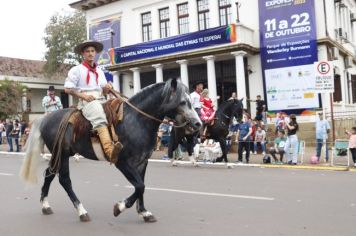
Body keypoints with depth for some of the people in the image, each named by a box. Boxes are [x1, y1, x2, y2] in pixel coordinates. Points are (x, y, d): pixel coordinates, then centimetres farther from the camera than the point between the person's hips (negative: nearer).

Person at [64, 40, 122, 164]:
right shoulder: (76, 70, 9)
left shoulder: (99, 71, 25)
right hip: (86, 101, -6)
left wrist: (107, 88, -1)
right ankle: (110, 150, -57)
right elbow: (68, 89, 3)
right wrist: (83, 95, -10)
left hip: (101, 100, 7)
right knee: (100, 119, -37)